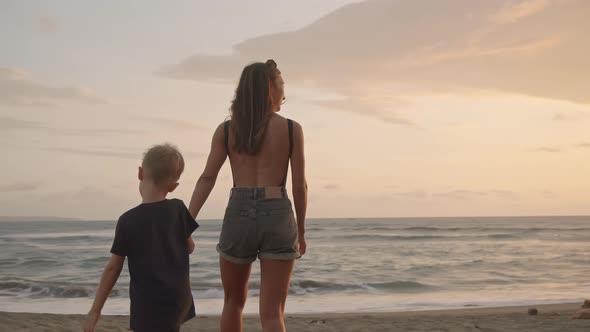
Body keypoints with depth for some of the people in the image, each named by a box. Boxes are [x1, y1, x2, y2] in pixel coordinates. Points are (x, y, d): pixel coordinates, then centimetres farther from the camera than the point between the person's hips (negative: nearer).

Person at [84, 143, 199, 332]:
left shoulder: (128, 221, -13)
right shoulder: (179, 209, -3)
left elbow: (112, 268, -8)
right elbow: (190, 247, 12)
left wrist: (95, 311, 0)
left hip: (149, 305, -5)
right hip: (179, 298, 6)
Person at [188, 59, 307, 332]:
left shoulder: (226, 130, 5)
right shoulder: (292, 129, 2)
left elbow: (207, 179, -4)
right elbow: (299, 186, 3)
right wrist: (301, 231, 14)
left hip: (238, 217, 2)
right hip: (277, 218, -2)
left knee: (234, 301, 24)